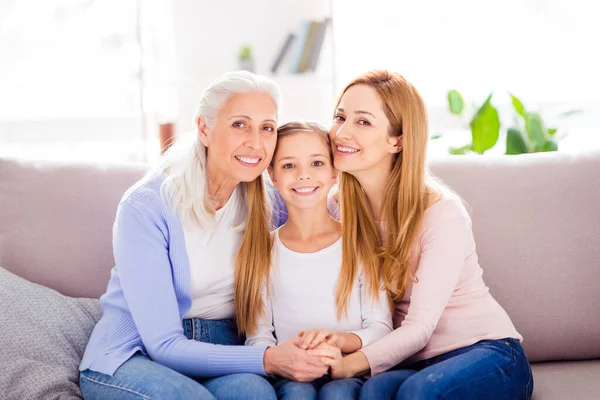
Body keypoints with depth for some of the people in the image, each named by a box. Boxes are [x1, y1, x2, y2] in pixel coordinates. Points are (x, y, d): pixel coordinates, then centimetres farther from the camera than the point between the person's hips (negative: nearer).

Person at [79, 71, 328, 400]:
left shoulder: (268, 205, -2)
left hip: (220, 355, 3)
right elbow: (163, 346, -20)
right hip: (132, 357, -3)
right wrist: (266, 360, -31)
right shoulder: (146, 206, -17)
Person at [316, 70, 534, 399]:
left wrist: (348, 365, -36)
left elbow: (419, 328, -20)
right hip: (406, 363, 2)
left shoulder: (442, 212, -16)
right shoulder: (338, 207, 0)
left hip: (485, 351, -1)